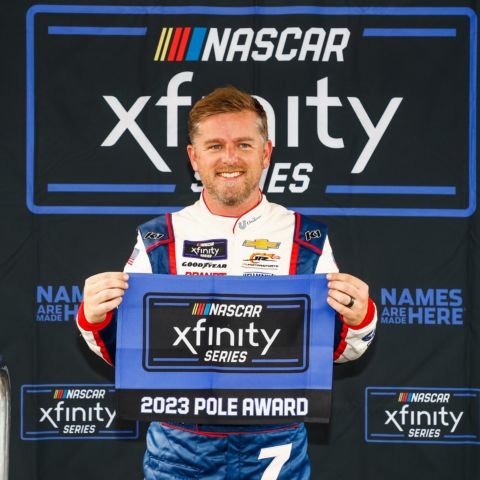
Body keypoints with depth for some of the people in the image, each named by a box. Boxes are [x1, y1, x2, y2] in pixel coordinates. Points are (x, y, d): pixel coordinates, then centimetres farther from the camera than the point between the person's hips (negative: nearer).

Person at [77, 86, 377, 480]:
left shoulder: (308, 239, 1)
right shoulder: (158, 240, 1)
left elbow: (334, 348, 4)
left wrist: (357, 318, -16)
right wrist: (95, 319, -15)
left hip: (274, 445, 0)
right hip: (179, 447, 1)